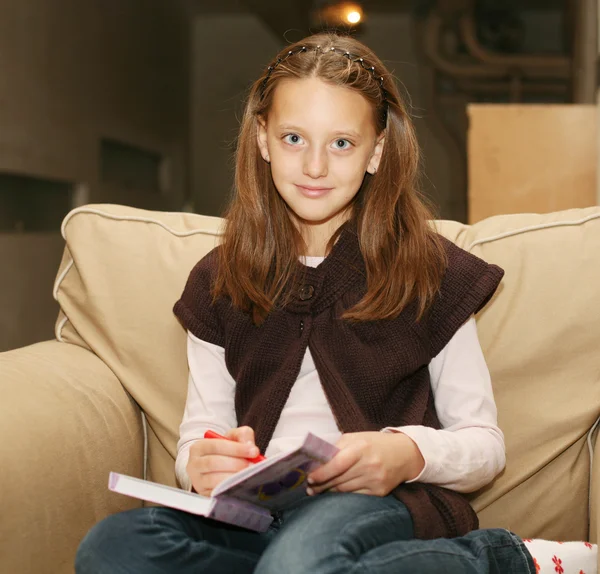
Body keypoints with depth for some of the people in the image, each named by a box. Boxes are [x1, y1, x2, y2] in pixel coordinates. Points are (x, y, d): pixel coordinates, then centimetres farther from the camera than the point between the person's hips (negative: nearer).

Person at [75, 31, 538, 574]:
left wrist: (410, 452, -17)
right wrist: (200, 463, -13)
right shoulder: (219, 284, 13)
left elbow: (484, 443, 6)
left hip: (381, 502, -5)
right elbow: (200, 431, 13)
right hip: (257, 511, 5)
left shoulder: (429, 270, 4)